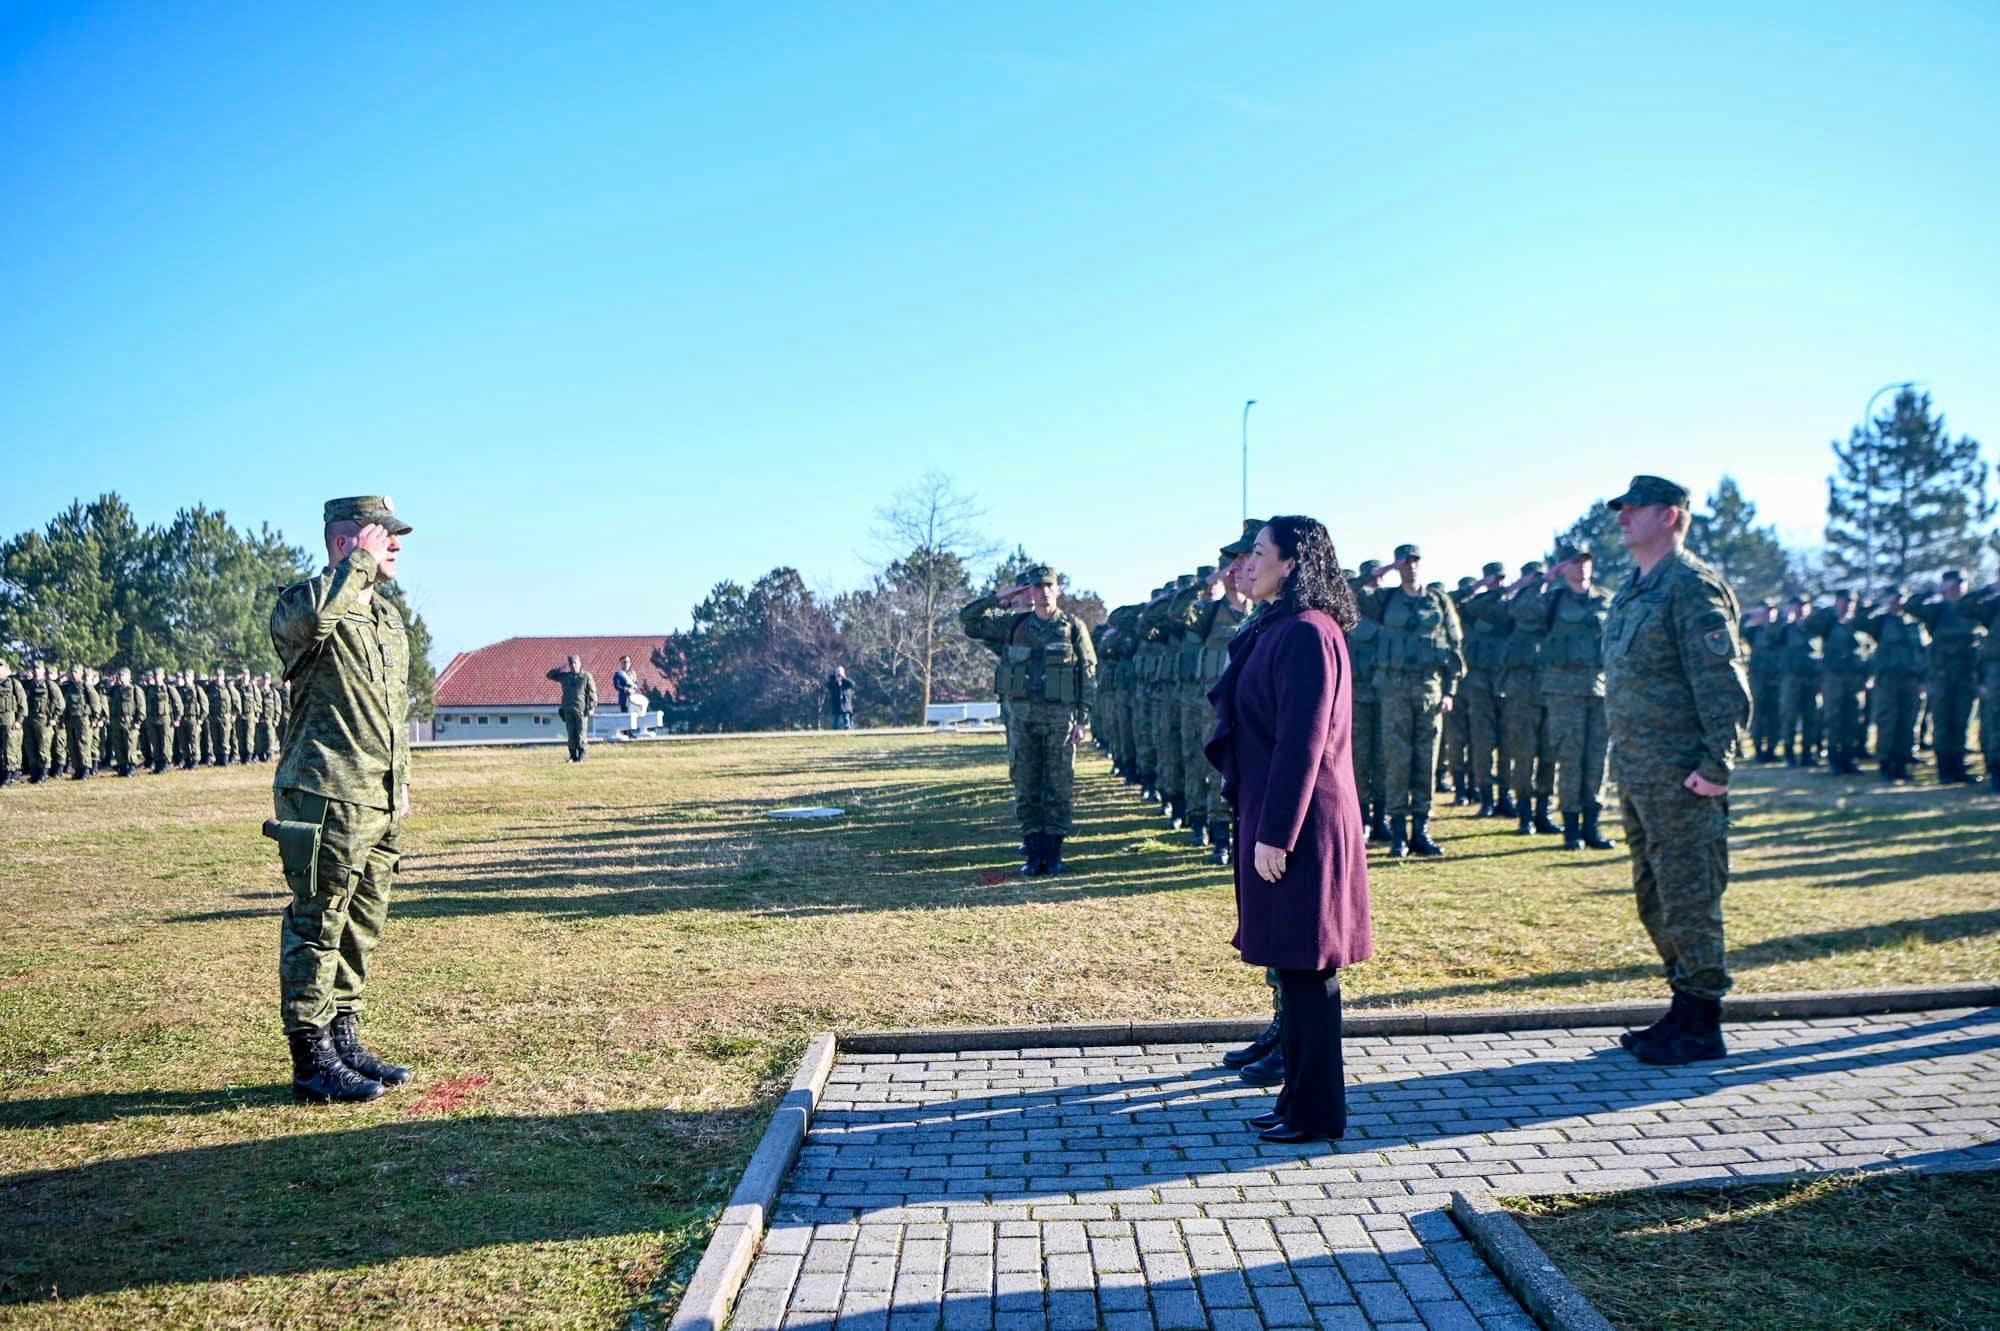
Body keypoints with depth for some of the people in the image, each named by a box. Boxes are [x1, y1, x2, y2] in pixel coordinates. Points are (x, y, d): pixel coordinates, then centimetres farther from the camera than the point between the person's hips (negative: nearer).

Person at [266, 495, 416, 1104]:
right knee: (318, 927, -3)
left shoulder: (388, 617, 19)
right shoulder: (306, 601, -8)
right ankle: (311, 1060, 5)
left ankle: (344, 1041, 25)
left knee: (361, 927, 14)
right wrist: (361, 561, -22)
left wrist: (401, 786, 22)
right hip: (327, 799, -9)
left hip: (380, 804, 9)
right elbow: (308, 618, -36)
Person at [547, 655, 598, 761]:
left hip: (581, 710, -4)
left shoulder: (586, 676, 2)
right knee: (571, 735, 4)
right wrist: (561, 668, 10)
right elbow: (550, 675, 21)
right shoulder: (564, 676, 13)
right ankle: (573, 756, 9)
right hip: (568, 710, 4)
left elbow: (592, 693, 0)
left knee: (581, 735, -4)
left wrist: (591, 708, -8)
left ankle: (581, 756, 0)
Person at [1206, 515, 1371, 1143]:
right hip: (1274, 815, 10)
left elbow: (1303, 743, -20)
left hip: (1298, 823, -10)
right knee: (1292, 961, 15)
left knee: (1304, 965, -1)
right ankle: (1300, 1097, 25)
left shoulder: (1307, 634, -16)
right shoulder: (1278, 629, 14)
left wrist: (1275, 833, -20)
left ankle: (1316, 1112, 10)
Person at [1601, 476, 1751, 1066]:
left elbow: (1725, 684, -18)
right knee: (1654, 898, 15)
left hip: (1680, 778, -10)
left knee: (1688, 898, -2)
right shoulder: (1633, 591, 16)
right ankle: (1685, 1009, 26)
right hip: (1637, 774, 10)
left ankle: (1701, 1027, 7)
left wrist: (1716, 766, -20)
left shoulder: (1693, 588, -13)